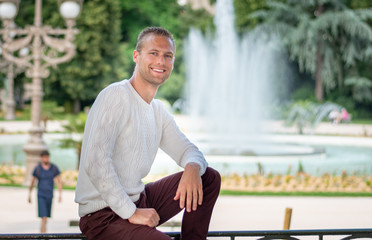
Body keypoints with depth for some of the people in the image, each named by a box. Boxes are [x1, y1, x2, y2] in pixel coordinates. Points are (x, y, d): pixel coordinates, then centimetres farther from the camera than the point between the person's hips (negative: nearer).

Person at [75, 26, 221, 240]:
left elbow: (188, 150, 16)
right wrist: (131, 212, -23)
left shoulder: (158, 112, 13)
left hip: (137, 200, 9)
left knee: (210, 178, 9)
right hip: (104, 214, -9)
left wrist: (192, 168, -11)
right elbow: (95, 162, -25)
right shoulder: (116, 96, -16)